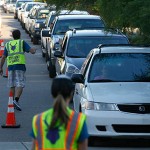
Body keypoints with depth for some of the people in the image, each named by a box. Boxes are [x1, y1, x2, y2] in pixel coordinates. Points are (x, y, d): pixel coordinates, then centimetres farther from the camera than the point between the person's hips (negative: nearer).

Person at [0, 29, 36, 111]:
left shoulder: (8, 44, 16)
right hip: (20, 65, -4)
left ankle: (13, 102, 15)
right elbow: (32, 51, 0)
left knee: (12, 85, 12)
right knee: (20, 84, -8)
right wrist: (34, 50, 23)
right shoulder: (22, 42, 6)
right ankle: (16, 100, -25)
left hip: (10, 66, 4)